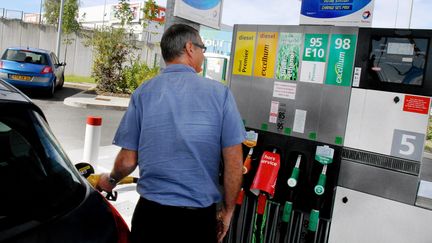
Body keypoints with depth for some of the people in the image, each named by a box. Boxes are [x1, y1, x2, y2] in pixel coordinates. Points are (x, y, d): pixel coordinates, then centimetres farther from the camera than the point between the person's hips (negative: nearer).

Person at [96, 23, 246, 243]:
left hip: (151, 211, 1)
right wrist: (227, 211, 6)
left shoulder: (143, 93, -3)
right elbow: (234, 163, -8)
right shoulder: (219, 93, -7)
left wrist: (110, 181, 20)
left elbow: (128, 160, -2)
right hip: (200, 217, 0)